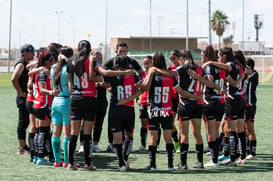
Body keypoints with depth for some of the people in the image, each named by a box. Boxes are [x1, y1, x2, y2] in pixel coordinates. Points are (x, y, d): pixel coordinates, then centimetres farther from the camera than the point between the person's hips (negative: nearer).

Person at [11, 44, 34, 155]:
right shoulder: (21, 65, -13)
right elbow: (14, 79, -26)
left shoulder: (28, 65, 16)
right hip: (23, 99, -9)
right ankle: (22, 148, -2)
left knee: (26, 122, 12)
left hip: (29, 99, 9)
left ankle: (24, 146, 17)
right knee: (23, 123, -5)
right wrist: (21, 93, -21)